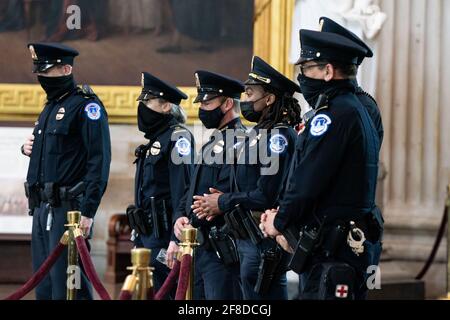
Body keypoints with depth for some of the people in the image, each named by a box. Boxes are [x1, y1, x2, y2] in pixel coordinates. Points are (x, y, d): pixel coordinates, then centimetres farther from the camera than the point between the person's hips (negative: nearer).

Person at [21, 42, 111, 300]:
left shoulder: (86, 106, -9)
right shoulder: (51, 107, 20)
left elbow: (99, 161, -16)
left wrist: (88, 211, -21)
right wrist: (30, 149, 9)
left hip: (68, 210, -9)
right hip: (42, 209, 9)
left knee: (66, 286, -11)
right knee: (44, 287, 9)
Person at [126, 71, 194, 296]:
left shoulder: (178, 137, -10)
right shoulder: (155, 140, 19)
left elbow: (183, 190, -18)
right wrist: (139, 239, 22)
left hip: (165, 234, -10)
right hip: (148, 235, 10)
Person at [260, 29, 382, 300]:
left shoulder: (334, 114, -14)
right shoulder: (358, 110, 19)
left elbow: (307, 181, -17)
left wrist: (280, 222, -1)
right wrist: (283, 216, 12)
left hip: (332, 253, -10)